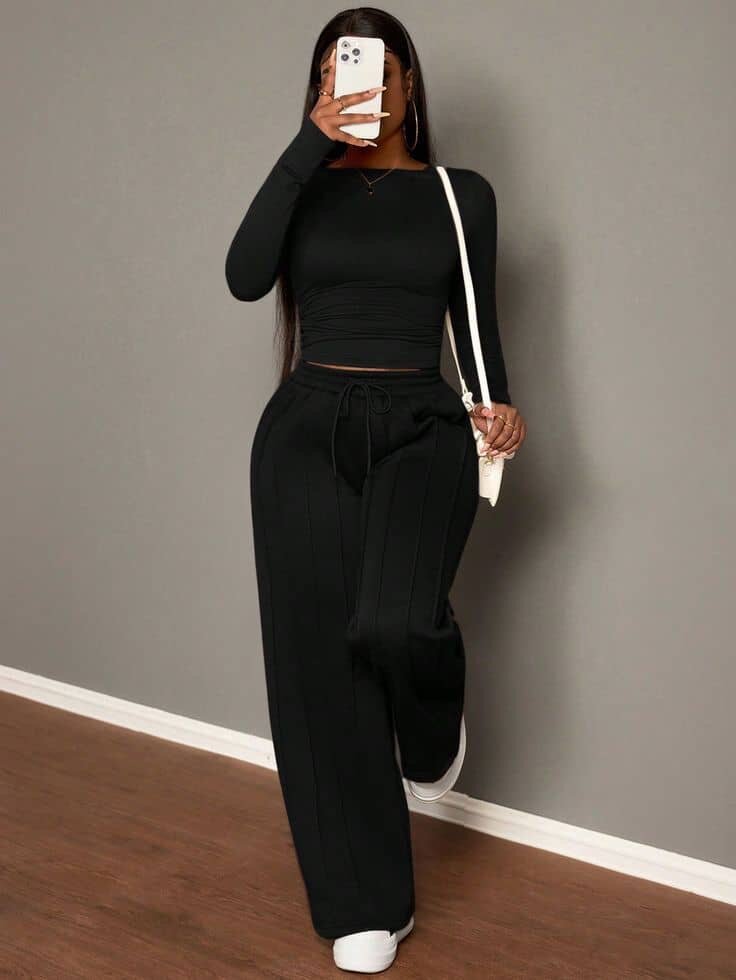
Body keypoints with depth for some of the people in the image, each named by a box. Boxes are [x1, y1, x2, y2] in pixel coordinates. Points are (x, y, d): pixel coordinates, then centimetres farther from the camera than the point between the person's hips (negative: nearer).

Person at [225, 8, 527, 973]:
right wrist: (309, 143, -14)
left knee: (394, 621, -28)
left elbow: (477, 320, 11)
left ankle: (432, 734, 12)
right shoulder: (305, 188, 8)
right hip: (307, 431, 2)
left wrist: (500, 404, -8)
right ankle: (365, 901, 17)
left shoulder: (462, 193, 8)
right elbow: (245, 276, -12)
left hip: (422, 427, -1)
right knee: (320, 660, 0)